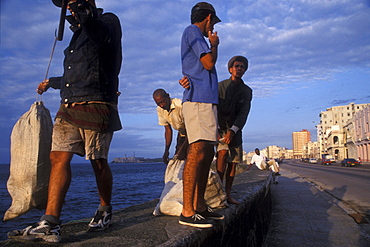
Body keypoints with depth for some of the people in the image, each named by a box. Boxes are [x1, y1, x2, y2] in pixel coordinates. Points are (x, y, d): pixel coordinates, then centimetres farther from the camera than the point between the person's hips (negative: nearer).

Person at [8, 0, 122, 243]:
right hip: (69, 108, 7)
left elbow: (102, 33, -25)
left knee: (98, 162, 1)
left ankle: (105, 211, 22)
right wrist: (52, 82, 45)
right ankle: (50, 224, -7)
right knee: (59, 158, -6)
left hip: (96, 108, -7)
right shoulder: (79, 34, 28)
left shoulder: (109, 21, 4)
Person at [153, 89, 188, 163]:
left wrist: (182, 150, -36)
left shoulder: (180, 105, -31)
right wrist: (166, 150, -9)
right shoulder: (160, 110, -9)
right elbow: (168, 130, 0)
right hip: (182, 134, 6)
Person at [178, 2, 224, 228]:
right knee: (198, 152, -17)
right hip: (199, 100, -11)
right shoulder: (192, 31, 1)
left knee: (207, 155, 7)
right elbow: (209, 63, -8)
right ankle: (187, 211, -15)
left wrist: (211, 44, 29)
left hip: (205, 101, 11)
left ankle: (199, 206, 12)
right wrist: (214, 45, 7)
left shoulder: (195, 36, 31)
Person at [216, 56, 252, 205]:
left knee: (233, 162, 0)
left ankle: (228, 194, 7)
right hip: (219, 127, -3)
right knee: (223, 152, -24)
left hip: (235, 129, 3)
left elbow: (244, 114, -8)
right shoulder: (220, 86, -5)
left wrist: (233, 131, -22)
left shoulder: (247, 91, 2)